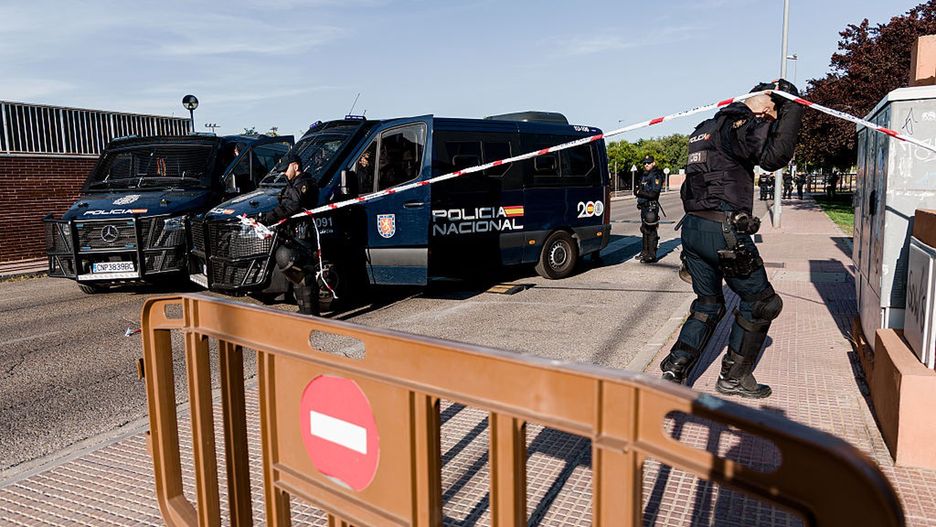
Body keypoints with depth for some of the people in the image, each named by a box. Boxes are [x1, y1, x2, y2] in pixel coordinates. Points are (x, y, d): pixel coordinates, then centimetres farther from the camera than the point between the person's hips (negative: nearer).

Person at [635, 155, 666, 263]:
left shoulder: (656, 176, -11)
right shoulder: (643, 175, 16)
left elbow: (653, 194, -18)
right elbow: (637, 190, 21)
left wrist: (640, 192, -12)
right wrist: (637, 190, 0)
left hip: (652, 206, -9)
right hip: (644, 206, 9)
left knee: (651, 230, -7)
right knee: (645, 229, 16)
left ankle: (652, 255, -5)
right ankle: (645, 252, 26)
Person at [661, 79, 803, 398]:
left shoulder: (705, 129, 21)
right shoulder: (737, 125, -7)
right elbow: (774, 157, -22)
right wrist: (792, 109, -14)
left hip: (692, 227, 9)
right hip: (724, 231, -9)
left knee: (708, 304, 19)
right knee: (761, 301, 8)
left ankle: (675, 369, 10)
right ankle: (734, 376, 16)